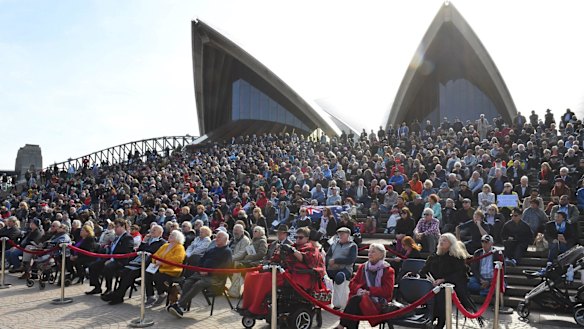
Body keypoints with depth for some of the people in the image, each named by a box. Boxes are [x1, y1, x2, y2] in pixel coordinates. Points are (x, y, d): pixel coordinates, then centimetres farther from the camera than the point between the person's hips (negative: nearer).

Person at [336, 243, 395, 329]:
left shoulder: (388, 270, 5)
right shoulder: (362, 267, 17)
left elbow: (387, 291, -6)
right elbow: (353, 283, 13)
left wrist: (369, 291, -15)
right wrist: (358, 290, -10)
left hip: (379, 303, -3)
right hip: (361, 297, 4)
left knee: (357, 299, -34)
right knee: (354, 302, -35)